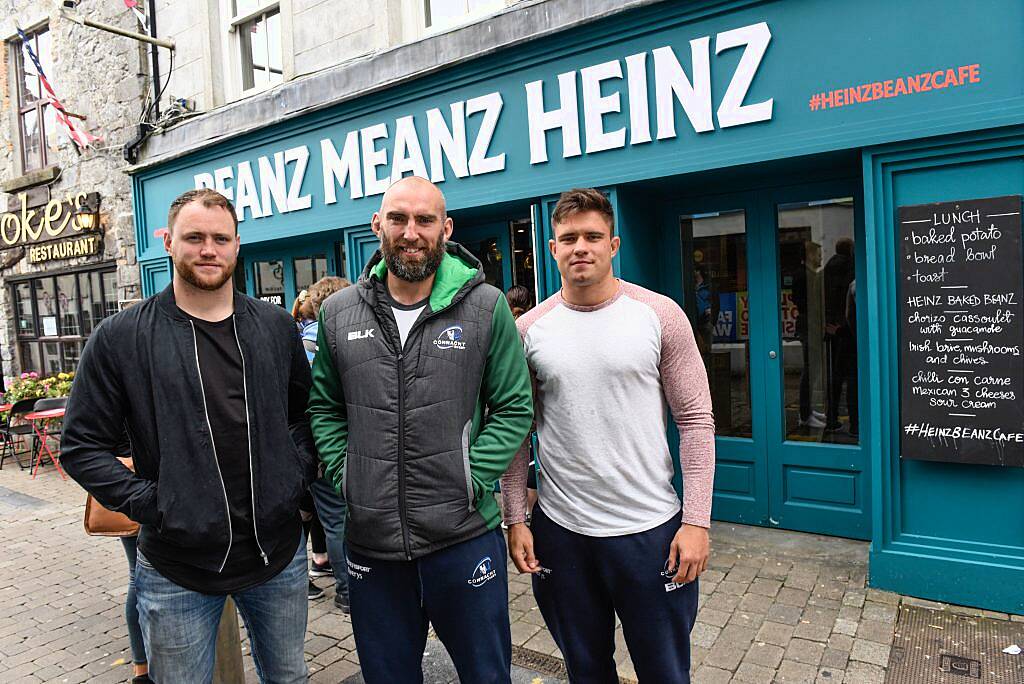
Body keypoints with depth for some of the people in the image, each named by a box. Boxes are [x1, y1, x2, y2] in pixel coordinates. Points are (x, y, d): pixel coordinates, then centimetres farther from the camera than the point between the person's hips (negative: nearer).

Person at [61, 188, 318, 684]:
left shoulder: (276, 327, 1)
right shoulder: (120, 338, -7)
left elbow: (306, 411, 13)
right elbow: (81, 446, -3)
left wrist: (298, 474, 0)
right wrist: (150, 504, -11)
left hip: (279, 554, 3)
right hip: (176, 570, -2)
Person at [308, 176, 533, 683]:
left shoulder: (486, 307, -7)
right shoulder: (338, 313, 2)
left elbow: (514, 408, -3)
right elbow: (324, 408, 11)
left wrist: (470, 481, -11)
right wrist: (346, 477, -1)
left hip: (463, 534, -2)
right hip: (370, 539, 3)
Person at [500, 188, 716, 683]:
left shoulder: (660, 315, -6)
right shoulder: (529, 328, -1)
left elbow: (696, 421, -5)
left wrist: (696, 521, -9)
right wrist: (515, 520, 1)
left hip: (651, 530, -1)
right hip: (560, 531, 2)